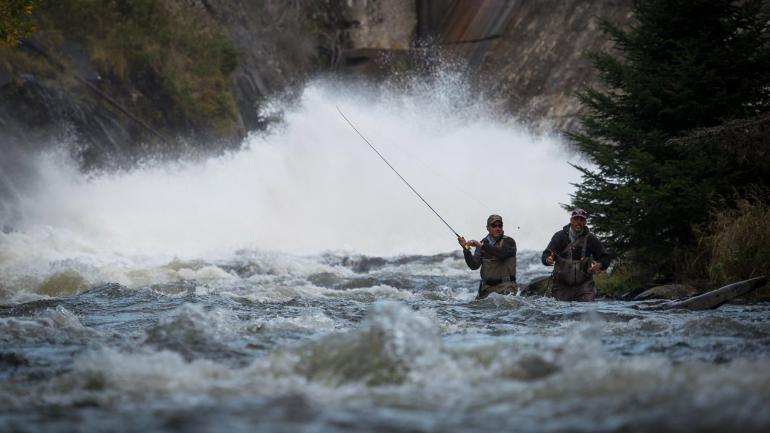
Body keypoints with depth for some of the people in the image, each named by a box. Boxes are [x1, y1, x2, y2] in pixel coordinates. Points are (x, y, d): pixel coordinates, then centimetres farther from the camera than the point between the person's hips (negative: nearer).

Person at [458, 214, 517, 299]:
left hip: (505, 287, -4)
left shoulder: (509, 241, 1)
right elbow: (474, 266, 2)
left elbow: (502, 253, -21)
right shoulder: (483, 243, 12)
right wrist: (466, 249, -12)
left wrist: (482, 246, -22)